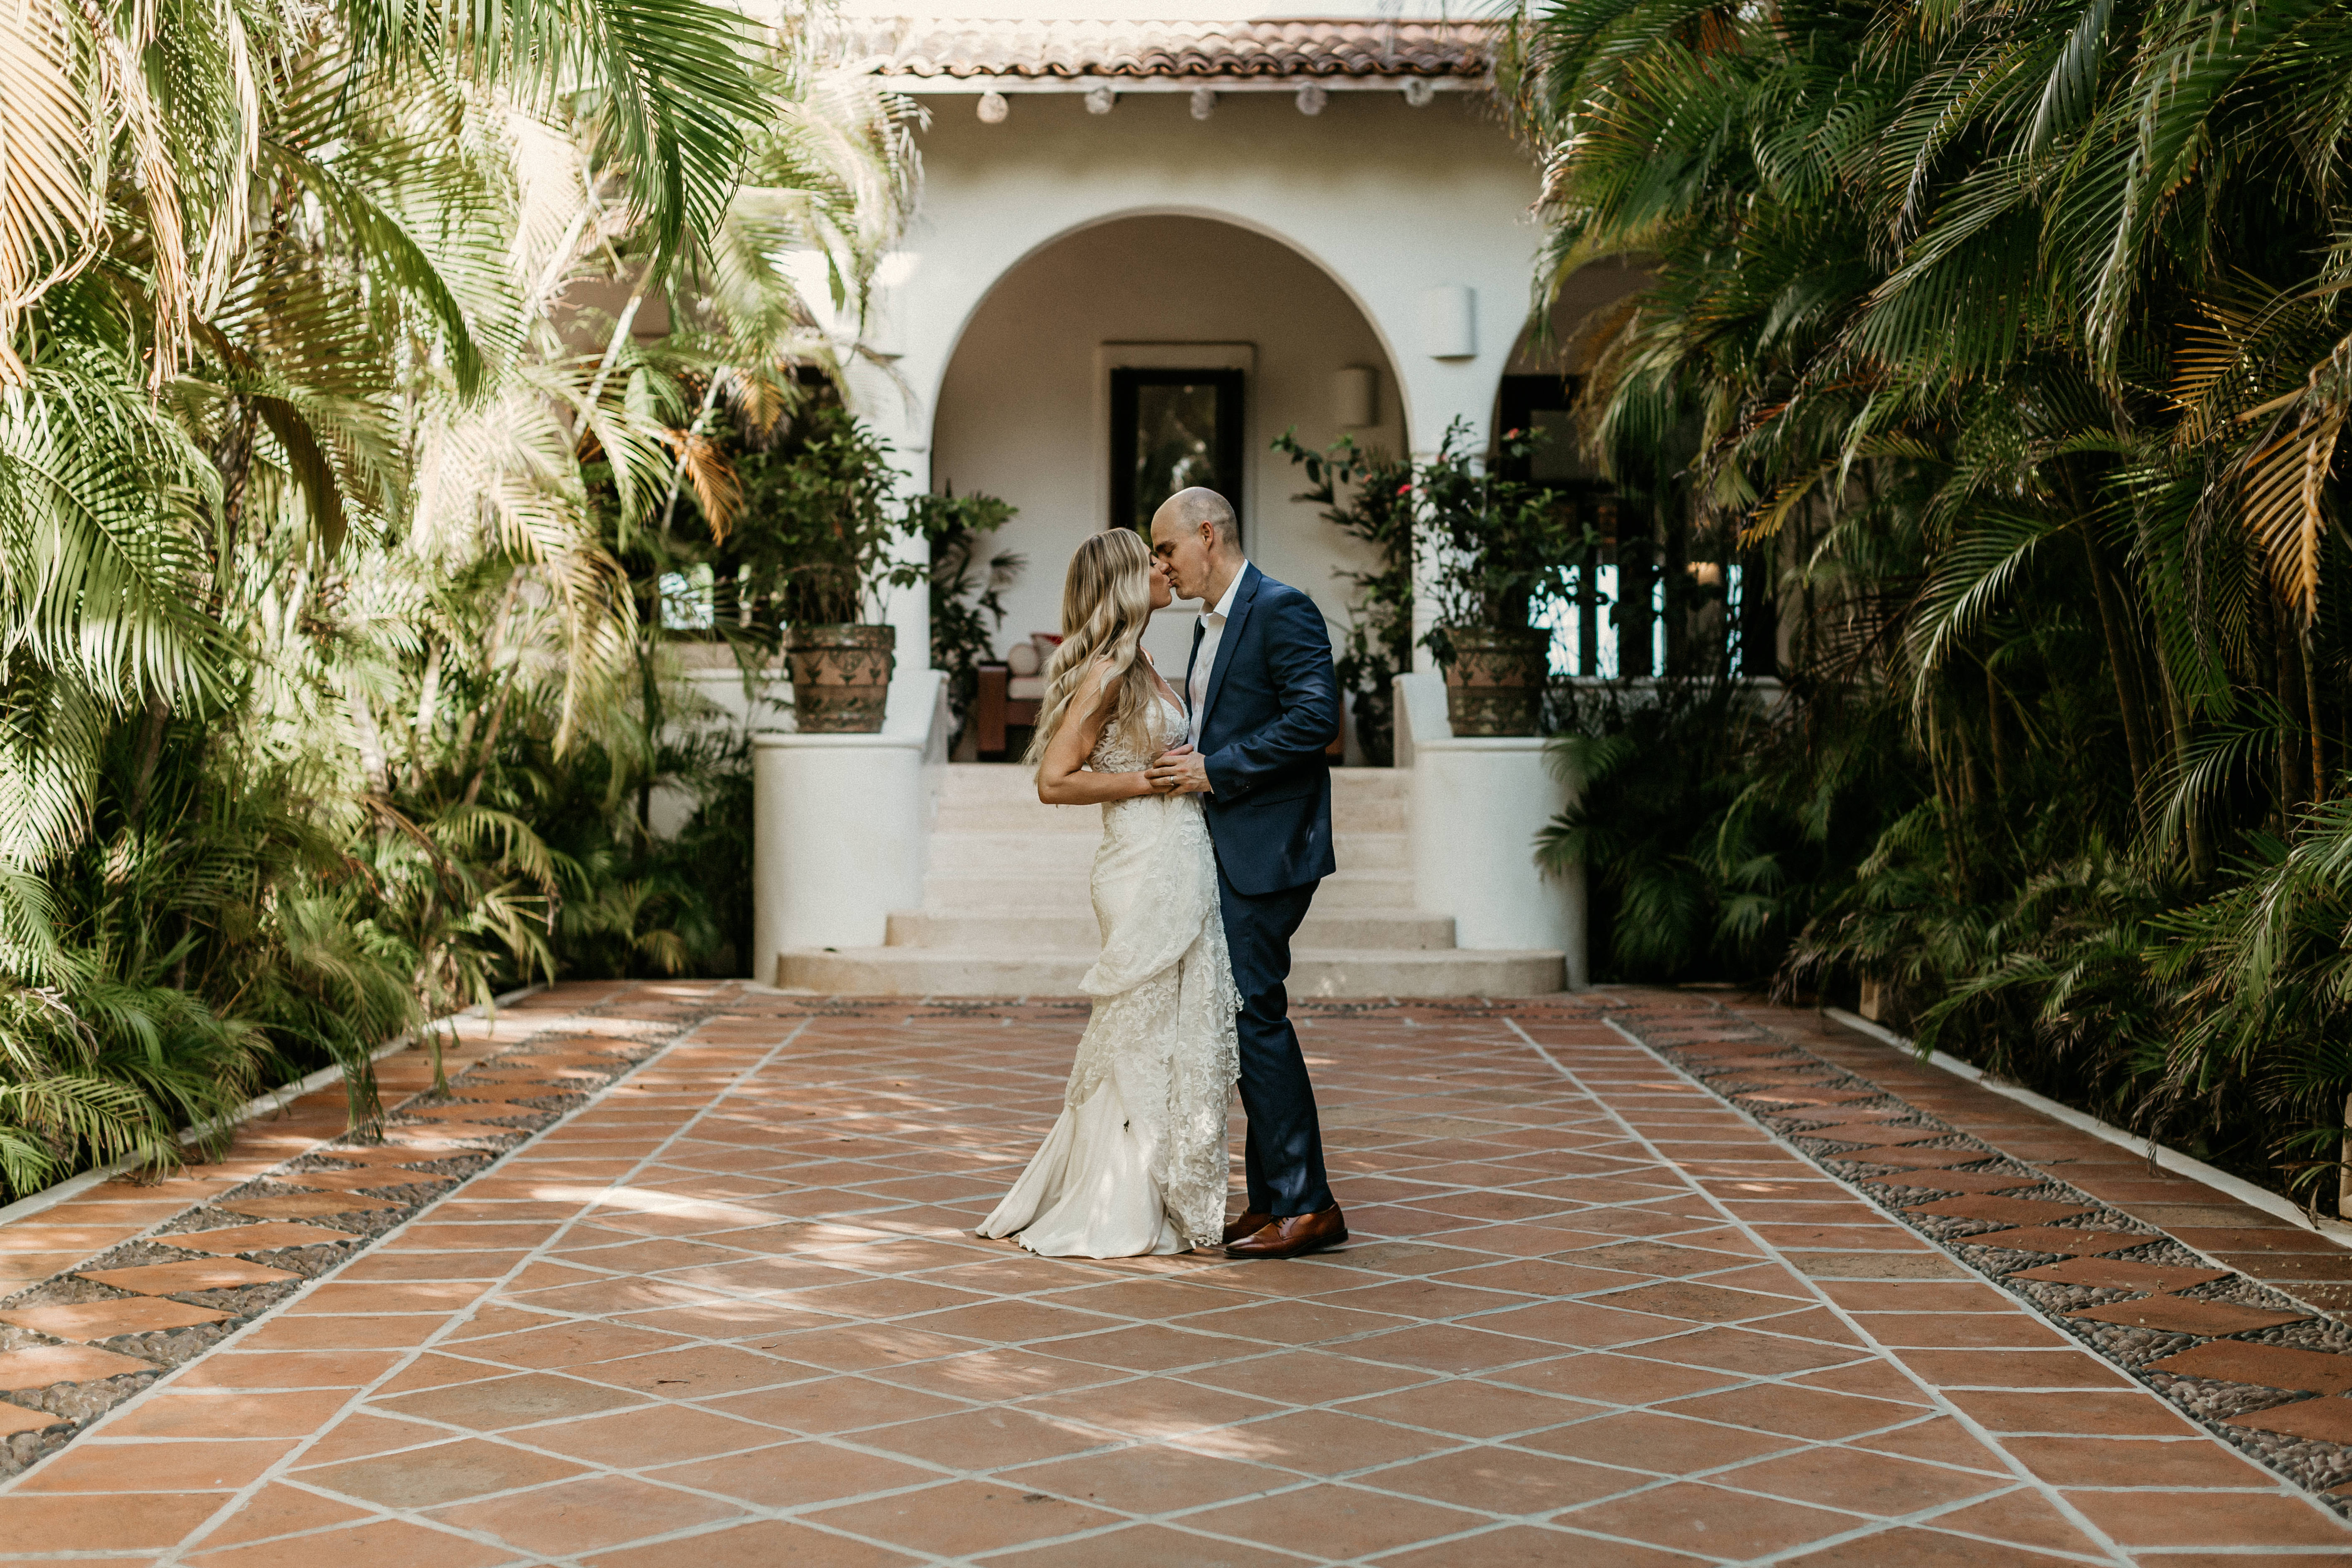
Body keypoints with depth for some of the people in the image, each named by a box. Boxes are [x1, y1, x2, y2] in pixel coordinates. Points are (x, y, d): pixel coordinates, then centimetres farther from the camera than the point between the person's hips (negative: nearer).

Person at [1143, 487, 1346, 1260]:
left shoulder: (1283, 610, -11)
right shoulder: (1212, 625, 19)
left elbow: (1315, 718, -21)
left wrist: (1214, 770, -19)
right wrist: (1188, 762, 2)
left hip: (1266, 850, -10)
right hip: (1226, 851, 10)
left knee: (1254, 1012, -10)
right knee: (1248, 1017, 10)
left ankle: (1305, 1205, -5)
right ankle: (1273, 1198, 16)